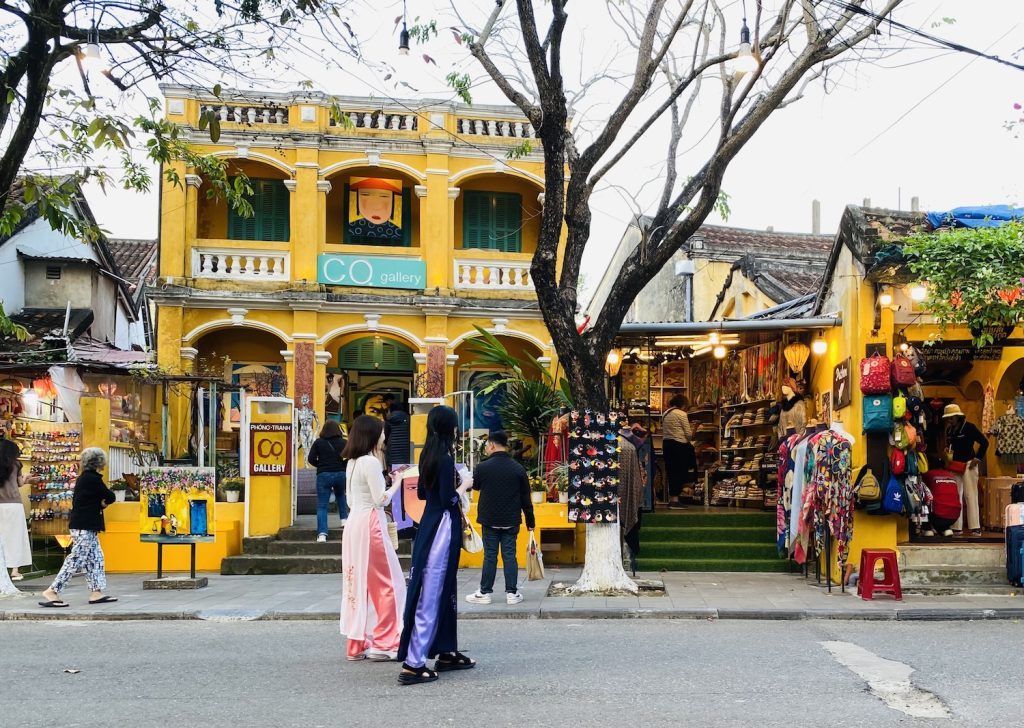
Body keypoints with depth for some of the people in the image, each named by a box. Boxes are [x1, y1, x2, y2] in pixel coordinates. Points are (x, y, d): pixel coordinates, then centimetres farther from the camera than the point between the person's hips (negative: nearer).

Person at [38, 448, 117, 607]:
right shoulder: (93, 479, -16)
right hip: (85, 527, -10)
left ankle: (96, 592, 14)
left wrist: (100, 503, -1)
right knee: (76, 560, -8)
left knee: (95, 558, 12)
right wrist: (103, 501, 9)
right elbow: (110, 497, -12)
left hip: (82, 525, 10)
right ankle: (52, 591, -7)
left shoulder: (83, 478, 13)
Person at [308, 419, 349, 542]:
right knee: (340, 496, 33)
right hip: (341, 474, 2)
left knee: (322, 505, 0)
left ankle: (322, 534, -11)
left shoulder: (318, 442, -1)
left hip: (323, 475, -2)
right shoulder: (343, 442, 0)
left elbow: (311, 459, -5)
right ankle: (344, 519, 28)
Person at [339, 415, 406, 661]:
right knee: (387, 584, -2)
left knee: (359, 583, 10)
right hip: (370, 524, -9)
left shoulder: (353, 463, 13)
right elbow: (381, 500, -14)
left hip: (354, 523, 9)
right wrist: (397, 483, 0)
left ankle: (357, 644, 14)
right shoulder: (371, 461, -13)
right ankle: (383, 643, -1)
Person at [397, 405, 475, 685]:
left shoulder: (429, 454, 9)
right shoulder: (445, 458, -17)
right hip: (442, 527, -9)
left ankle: (446, 653, 27)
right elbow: (448, 500, -20)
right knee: (430, 594, -6)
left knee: (443, 591, 17)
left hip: (430, 525, 9)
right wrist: (464, 486, -3)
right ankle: (413, 664, -4)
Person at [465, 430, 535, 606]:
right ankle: (512, 593, 7)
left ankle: (485, 593, 9)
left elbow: (475, 485, 12)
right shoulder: (518, 469, -2)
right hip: (511, 521, 1)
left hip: (489, 520, -1)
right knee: (509, 555, 6)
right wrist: (530, 522, 8)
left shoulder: (483, 467, -9)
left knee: (490, 556, 4)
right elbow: (526, 499, 1)